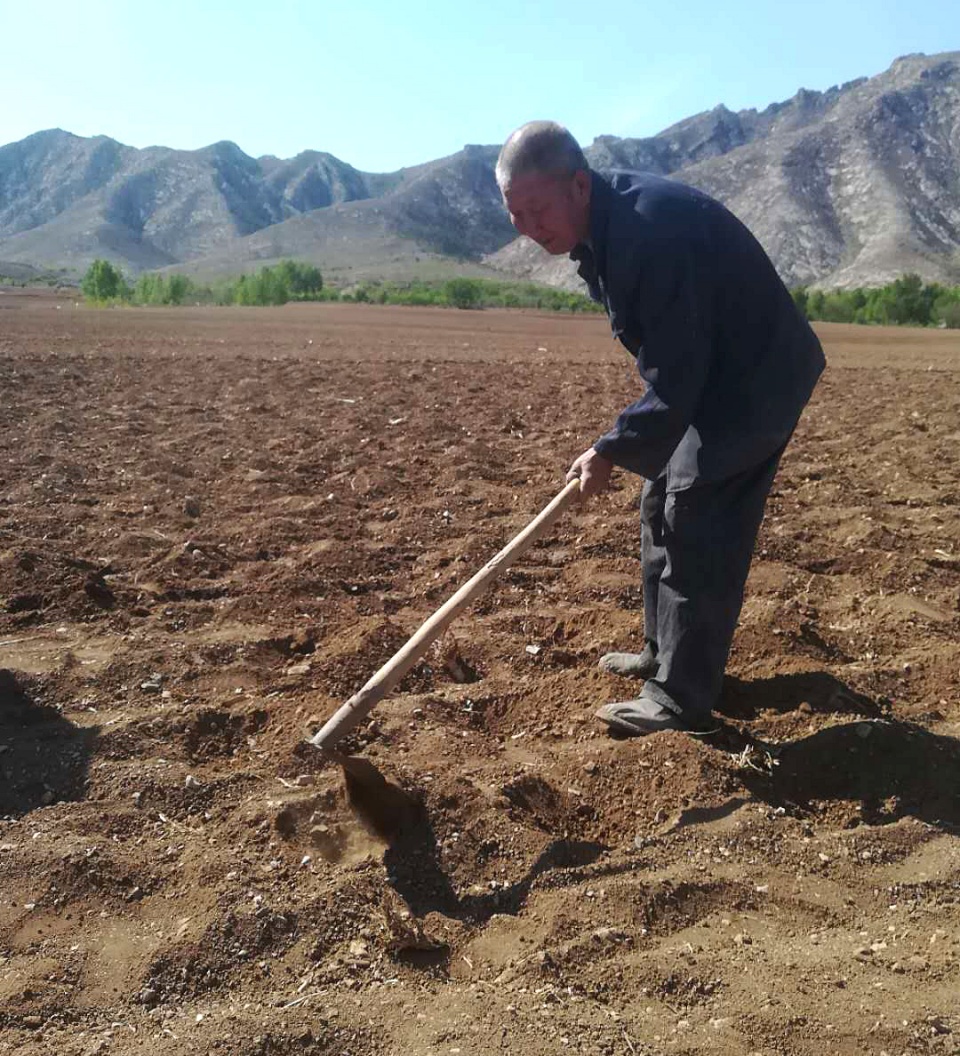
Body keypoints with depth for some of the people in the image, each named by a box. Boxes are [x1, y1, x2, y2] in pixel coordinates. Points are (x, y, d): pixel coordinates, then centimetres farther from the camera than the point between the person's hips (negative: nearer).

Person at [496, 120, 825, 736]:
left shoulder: (652, 228, -30)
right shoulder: (600, 227, 1)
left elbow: (676, 374, -29)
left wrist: (614, 450, -23)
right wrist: (628, 442, 11)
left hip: (758, 379, -10)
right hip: (704, 374, 10)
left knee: (696, 522, -11)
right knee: (661, 507, 15)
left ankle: (681, 699, -2)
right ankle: (665, 653, 29)